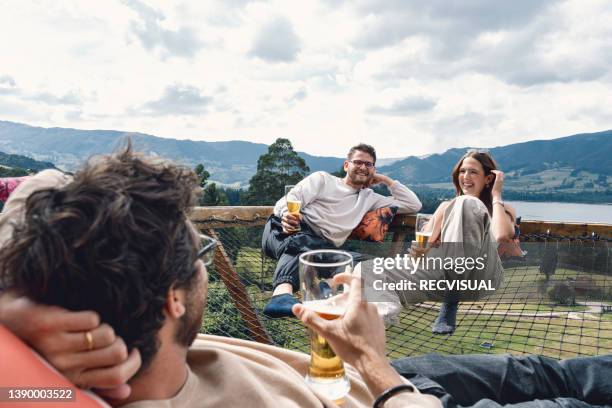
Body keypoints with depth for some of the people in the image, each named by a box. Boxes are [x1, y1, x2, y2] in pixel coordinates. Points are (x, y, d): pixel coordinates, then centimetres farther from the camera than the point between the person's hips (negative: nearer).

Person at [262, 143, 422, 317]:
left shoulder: (370, 198, 28)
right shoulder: (323, 178, 18)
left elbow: (414, 205, 28)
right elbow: (289, 200, 3)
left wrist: (386, 180, 24)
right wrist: (286, 215, -22)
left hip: (321, 248, 3)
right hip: (288, 232, -2)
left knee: (360, 262, -28)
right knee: (300, 241, -40)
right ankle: (283, 291, -65)